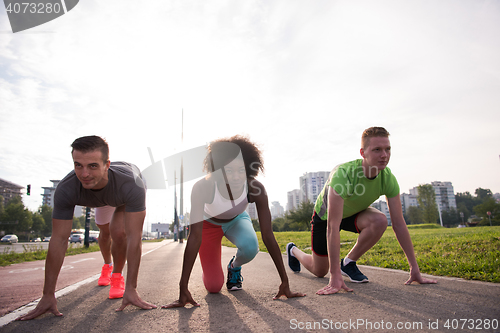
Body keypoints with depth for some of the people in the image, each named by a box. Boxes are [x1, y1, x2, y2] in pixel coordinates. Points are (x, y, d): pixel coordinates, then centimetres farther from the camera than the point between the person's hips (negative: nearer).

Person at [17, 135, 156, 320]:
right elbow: (59, 240, -38)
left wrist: (131, 289, -48)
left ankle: (117, 276, 2)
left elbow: (134, 238, -48)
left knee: (119, 232, -26)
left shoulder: (132, 185, -50)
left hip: (127, 197, -3)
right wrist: (48, 295, -35)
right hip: (100, 200, 3)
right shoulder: (66, 190, -42)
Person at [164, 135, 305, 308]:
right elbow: (194, 237, -38)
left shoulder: (256, 189, -34)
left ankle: (235, 266, 4)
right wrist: (183, 289, -39)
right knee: (213, 287, -7)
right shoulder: (202, 188, -39)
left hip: (237, 220, 1)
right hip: (209, 223, -1)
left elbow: (268, 236, -28)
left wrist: (285, 282, -27)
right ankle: (212, 268, 30)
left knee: (250, 248, -33)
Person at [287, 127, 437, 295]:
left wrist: (414, 269, -21)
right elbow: (333, 227, -43)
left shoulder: (388, 178, -25)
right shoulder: (343, 174, -40)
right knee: (319, 271, 5)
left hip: (354, 213, 4)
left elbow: (399, 224, -19)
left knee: (380, 221, -29)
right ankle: (293, 250, 38)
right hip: (325, 215, -4)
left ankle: (348, 263, -5)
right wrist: (335, 277, -45)